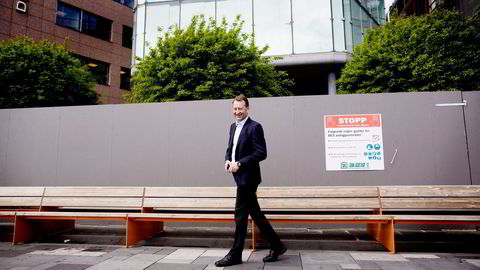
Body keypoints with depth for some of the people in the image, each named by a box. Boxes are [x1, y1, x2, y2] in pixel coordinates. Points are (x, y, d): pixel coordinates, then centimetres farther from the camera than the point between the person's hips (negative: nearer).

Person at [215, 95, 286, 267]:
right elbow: (230, 148, 22)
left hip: (247, 177, -8)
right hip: (241, 177, 9)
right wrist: (227, 160, 2)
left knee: (240, 215, -1)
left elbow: (261, 153, -18)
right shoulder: (233, 127, 14)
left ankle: (235, 254, 13)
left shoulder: (254, 127, -12)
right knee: (256, 214, 14)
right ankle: (277, 246, 26)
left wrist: (239, 163, -20)